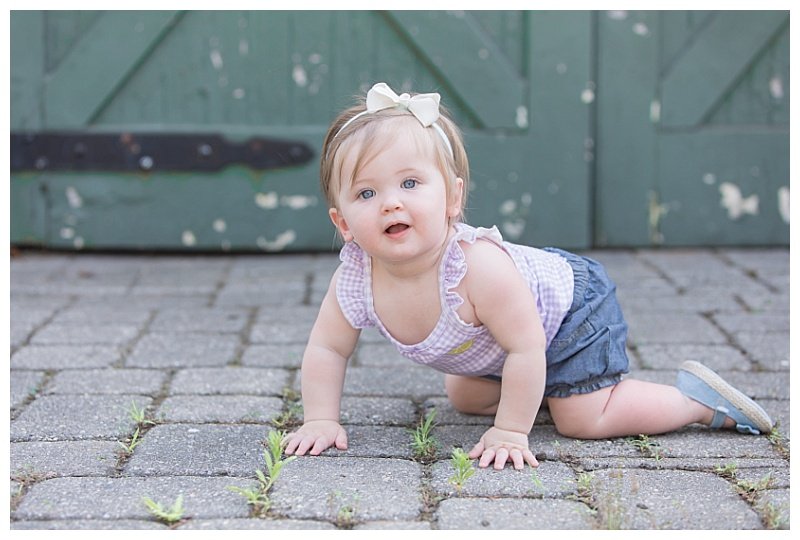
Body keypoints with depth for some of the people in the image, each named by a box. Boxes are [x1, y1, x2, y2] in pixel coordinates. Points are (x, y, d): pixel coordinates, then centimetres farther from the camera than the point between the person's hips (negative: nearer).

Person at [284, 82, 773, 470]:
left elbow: (526, 348, -35)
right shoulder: (354, 280, -26)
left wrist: (510, 431, -31)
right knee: (466, 398, 26)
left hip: (571, 303, -7)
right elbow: (326, 350, -9)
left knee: (585, 419, -13)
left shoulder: (478, 266, -43)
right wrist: (321, 420, -16)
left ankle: (700, 397, 3)